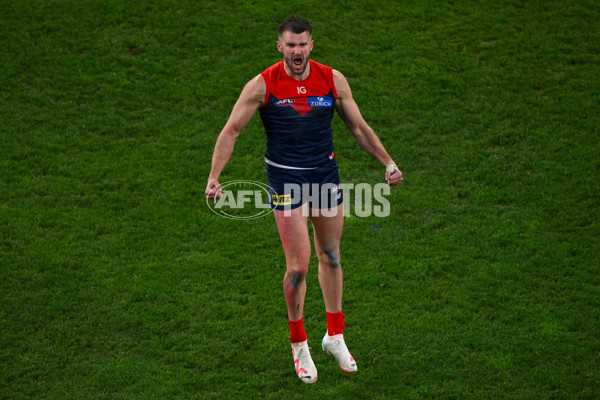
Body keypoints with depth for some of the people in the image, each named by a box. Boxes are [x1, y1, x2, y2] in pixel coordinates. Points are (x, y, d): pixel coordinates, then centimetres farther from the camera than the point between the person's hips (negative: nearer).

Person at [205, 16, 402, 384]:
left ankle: (335, 336, 30)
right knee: (299, 266, -5)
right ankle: (299, 345, 14)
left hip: (326, 174, 3)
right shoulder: (262, 85, -11)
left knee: (331, 257, 13)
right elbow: (231, 130, -6)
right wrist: (214, 176, -15)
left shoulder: (333, 80, -3)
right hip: (286, 179, -3)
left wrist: (388, 163, 7)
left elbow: (358, 127, 8)